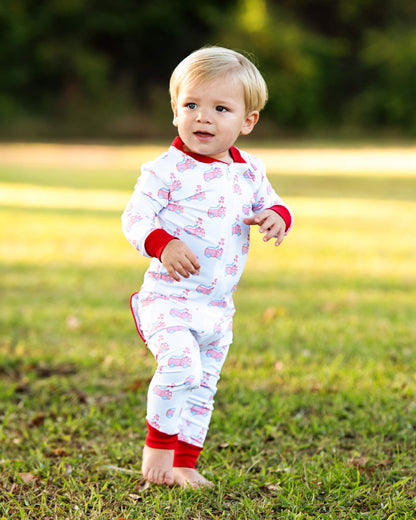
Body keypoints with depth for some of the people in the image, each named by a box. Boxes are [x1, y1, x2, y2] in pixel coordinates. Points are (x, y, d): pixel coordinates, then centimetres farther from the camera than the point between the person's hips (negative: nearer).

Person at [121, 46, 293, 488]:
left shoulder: (249, 172, 6)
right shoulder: (166, 170, -11)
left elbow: (270, 203, 17)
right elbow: (134, 217, -13)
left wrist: (276, 218, -8)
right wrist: (163, 245, -32)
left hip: (218, 305, 6)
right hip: (167, 297, -6)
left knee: (203, 387, 13)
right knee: (180, 365, -26)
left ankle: (183, 464, 26)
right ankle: (157, 446, -6)